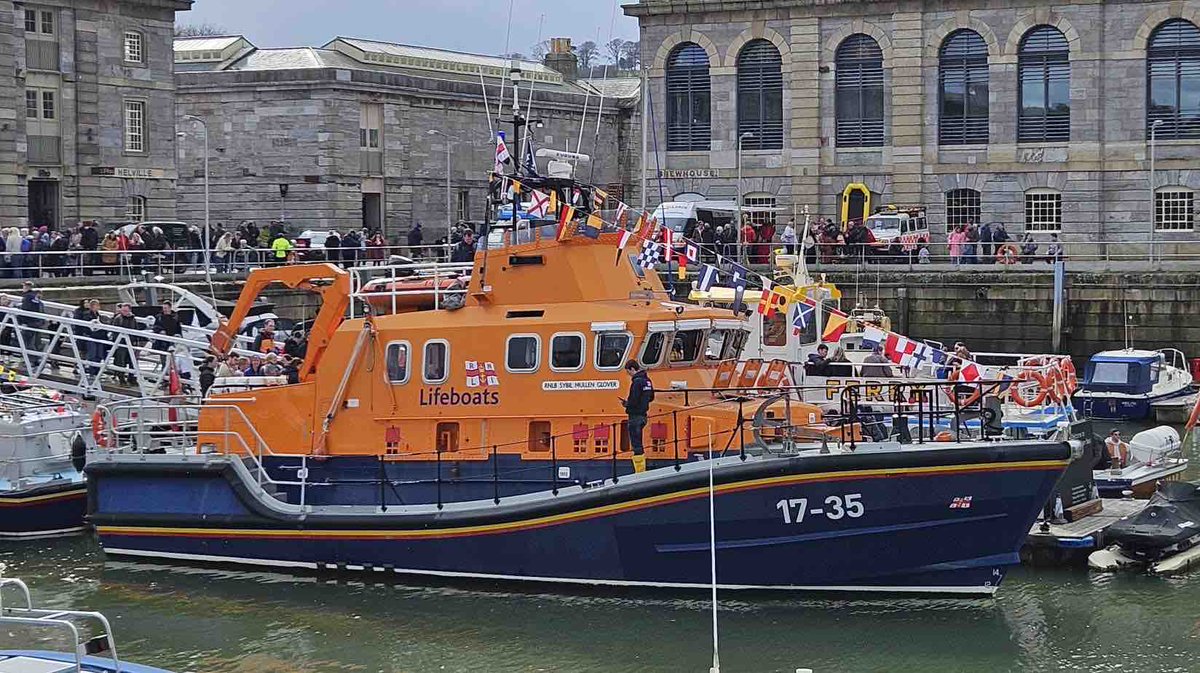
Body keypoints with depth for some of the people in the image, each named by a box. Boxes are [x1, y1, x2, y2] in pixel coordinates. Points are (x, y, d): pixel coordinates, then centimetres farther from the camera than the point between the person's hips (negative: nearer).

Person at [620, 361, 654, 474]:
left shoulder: (637, 382, -17)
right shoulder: (647, 380, 11)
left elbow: (634, 401, -23)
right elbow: (651, 397, 20)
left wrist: (626, 404, -2)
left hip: (635, 416, -9)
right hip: (643, 415, 9)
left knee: (636, 445, -6)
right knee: (639, 444, 18)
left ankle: (639, 472, -6)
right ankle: (642, 470, 21)